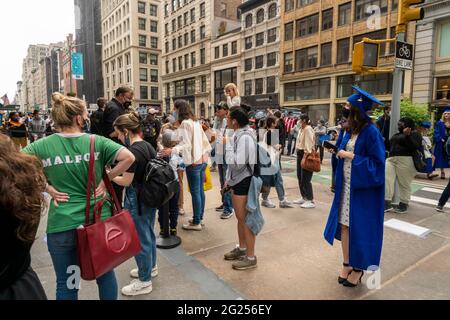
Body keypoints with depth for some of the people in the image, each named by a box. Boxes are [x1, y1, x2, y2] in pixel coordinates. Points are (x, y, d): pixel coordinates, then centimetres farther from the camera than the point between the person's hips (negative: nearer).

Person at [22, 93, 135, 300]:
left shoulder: (43, 146, -5)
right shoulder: (96, 142, -8)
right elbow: (129, 158, -16)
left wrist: (47, 188, -6)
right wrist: (106, 180, -7)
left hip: (62, 224, 0)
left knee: (66, 284, 18)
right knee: (105, 274, 21)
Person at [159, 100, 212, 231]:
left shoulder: (185, 123, -12)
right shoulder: (195, 121, 14)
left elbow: (187, 145, -19)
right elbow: (204, 140, 16)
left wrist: (172, 151, -27)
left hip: (193, 162, -9)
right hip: (202, 160, 9)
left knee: (195, 192, -2)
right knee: (200, 190, 14)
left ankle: (196, 223, 6)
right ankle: (200, 218, 24)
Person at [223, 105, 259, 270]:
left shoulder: (245, 137, -21)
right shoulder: (238, 134, 9)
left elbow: (237, 162, -25)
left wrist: (228, 145, -17)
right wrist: (228, 179, 17)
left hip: (244, 182, -9)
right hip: (237, 180, 9)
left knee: (246, 220, 1)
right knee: (240, 218, 20)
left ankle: (251, 257, 15)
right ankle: (242, 248, 37)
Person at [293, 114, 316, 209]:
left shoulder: (308, 129, -14)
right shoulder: (302, 129, 14)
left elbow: (309, 143, -20)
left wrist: (306, 154, -24)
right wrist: (299, 153, 8)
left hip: (306, 154, -10)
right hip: (300, 154, 10)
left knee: (305, 178, -7)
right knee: (300, 177, 14)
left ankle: (310, 201, 1)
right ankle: (304, 197, 26)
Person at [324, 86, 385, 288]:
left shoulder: (371, 132, -15)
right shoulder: (350, 130, 7)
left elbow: (377, 162, -17)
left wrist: (352, 157, -16)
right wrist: (339, 152, -1)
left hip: (363, 188, -7)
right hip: (346, 185, 7)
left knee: (359, 228, 5)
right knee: (344, 225, 11)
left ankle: (359, 268, 23)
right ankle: (347, 264, 26)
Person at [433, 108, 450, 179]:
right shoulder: (440, 123, 0)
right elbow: (436, 133, -4)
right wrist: (441, 139, -16)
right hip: (441, 143, -2)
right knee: (442, 157, 4)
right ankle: (442, 172, 12)